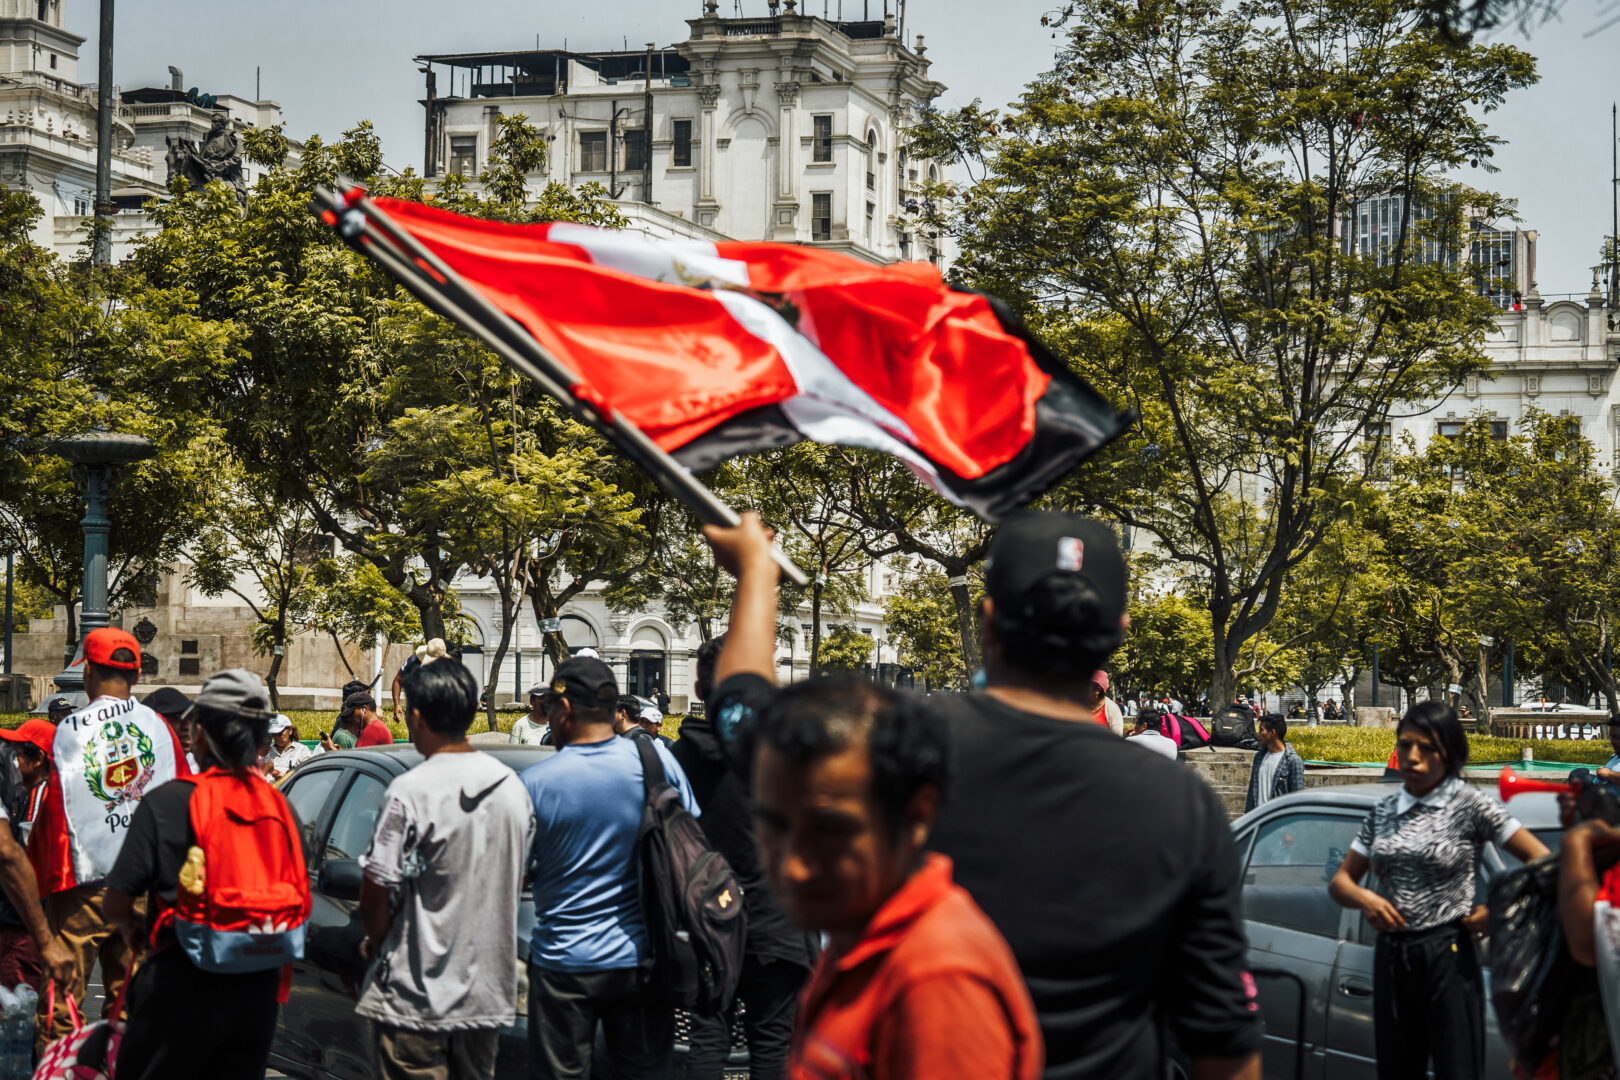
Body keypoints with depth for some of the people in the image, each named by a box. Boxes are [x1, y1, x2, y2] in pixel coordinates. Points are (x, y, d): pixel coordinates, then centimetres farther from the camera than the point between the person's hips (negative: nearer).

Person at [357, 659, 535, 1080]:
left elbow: (376, 891, -15)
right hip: (489, 993, 6)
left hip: (418, 994, -6)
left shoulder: (410, 792, -16)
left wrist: (376, 941, 4)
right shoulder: (511, 786, 4)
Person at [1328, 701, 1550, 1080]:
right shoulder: (1384, 812, 10)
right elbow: (1340, 881, 14)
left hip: (1448, 958, -5)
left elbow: (1541, 859, -9)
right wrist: (1364, 899, -7)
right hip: (1391, 957, 5)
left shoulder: (1469, 804, -5)